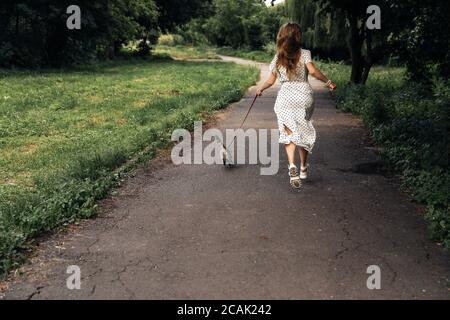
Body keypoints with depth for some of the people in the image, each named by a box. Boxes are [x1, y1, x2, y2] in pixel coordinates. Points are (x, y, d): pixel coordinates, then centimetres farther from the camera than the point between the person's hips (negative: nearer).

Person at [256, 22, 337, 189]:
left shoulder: (277, 58, 6)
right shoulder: (304, 53, -1)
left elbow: (271, 81, 9)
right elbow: (313, 71, -17)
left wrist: (260, 89, 27)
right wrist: (328, 82, -7)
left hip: (285, 97, 0)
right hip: (304, 95, 0)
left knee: (289, 133, -1)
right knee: (304, 132, 14)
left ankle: (292, 165, -25)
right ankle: (303, 168, 25)